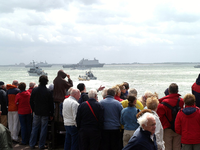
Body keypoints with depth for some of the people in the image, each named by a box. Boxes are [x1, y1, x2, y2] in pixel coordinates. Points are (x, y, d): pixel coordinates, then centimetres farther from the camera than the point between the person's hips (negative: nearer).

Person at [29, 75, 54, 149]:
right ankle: (41, 145, 11)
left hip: (37, 113, 3)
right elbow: (51, 104, -5)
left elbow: (31, 101, 5)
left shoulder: (34, 90, -4)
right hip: (45, 113, -3)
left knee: (34, 128, 12)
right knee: (43, 129, 6)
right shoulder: (48, 92, -11)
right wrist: (51, 114, 4)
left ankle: (32, 144, 16)